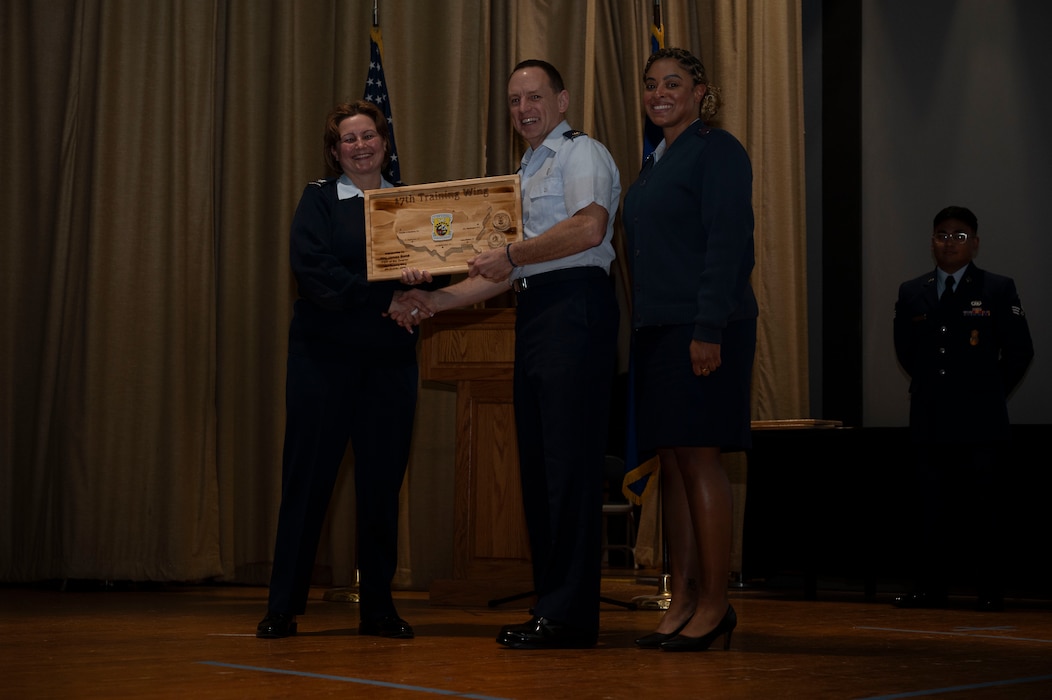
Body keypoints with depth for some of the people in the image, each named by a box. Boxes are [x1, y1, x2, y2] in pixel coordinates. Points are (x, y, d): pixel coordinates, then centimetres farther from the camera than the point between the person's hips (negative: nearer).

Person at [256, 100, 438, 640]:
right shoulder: (319, 199, 3)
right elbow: (314, 273, -11)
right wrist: (384, 299, -17)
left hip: (390, 360, 3)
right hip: (324, 353, -3)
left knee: (382, 482, 4)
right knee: (307, 478, -3)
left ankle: (378, 606, 13)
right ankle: (283, 606, 4)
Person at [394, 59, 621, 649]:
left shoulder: (582, 153, 0)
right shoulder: (528, 172, 27)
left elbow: (589, 226, -19)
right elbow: (507, 271, 25)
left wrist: (511, 253, -13)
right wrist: (436, 300, 16)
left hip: (574, 305, -10)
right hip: (535, 312, 10)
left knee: (570, 459, -13)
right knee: (537, 461, 7)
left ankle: (571, 614, -14)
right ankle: (550, 604, 12)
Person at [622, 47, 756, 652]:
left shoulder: (718, 150, -6)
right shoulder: (656, 162, 20)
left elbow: (729, 245, -14)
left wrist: (709, 328, -21)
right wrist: (644, 328, 16)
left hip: (705, 328, -9)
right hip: (657, 329, 9)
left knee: (700, 460, -8)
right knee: (672, 464, 7)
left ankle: (715, 605, -3)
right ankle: (683, 600, 11)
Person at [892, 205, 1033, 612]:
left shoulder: (998, 290, 0)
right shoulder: (912, 293, 11)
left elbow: (1020, 351, 2)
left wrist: (989, 392, 5)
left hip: (980, 425, -3)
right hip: (930, 423, 3)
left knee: (984, 511, 1)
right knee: (931, 510, 4)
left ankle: (990, 592, 7)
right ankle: (930, 589, 9)